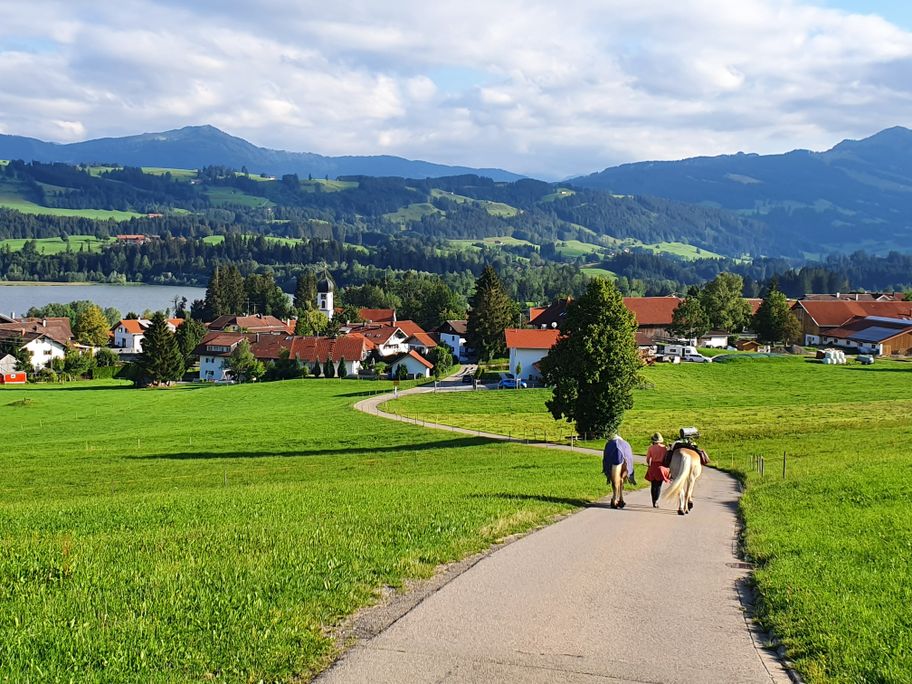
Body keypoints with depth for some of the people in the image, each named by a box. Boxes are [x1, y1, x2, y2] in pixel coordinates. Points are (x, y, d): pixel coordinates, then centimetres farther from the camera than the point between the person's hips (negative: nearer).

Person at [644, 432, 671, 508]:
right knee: (658, 485, 3)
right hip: (661, 467, -1)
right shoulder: (664, 448, -4)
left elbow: (648, 459, -4)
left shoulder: (651, 448, -4)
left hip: (652, 467, 1)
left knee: (653, 485, 13)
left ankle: (654, 502, 17)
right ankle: (656, 501, -11)